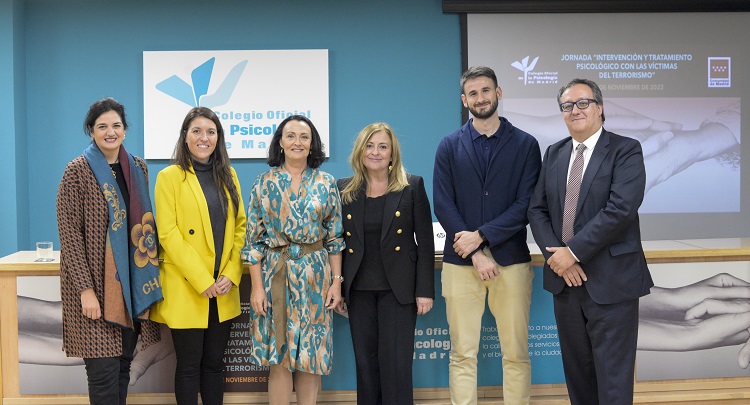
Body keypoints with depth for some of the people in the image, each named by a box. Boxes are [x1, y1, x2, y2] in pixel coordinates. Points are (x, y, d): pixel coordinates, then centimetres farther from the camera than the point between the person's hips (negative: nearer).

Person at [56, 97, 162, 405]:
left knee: (123, 365, 10)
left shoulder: (138, 167, 9)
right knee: (104, 371, -5)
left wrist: (149, 272, 9)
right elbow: (69, 233, -10)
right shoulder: (78, 171, -7)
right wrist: (86, 289, -15)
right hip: (96, 284, -5)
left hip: (133, 283, 5)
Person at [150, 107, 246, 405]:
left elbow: (240, 227, 8)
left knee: (214, 363, 13)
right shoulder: (170, 176, -4)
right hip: (186, 288, -4)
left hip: (224, 291, 4)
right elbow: (168, 234, -11)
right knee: (189, 365, 6)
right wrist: (203, 281, -16)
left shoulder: (228, 175, 10)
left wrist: (231, 275, -5)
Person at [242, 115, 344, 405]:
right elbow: (254, 238, 0)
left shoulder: (326, 183, 4)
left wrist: (336, 281, -1)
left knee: (311, 353, 6)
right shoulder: (265, 182, 1)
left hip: (316, 277, 1)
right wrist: (257, 285, -6)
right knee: (279, 356, 2)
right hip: (276, 274, -1)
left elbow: (335, 237, 5)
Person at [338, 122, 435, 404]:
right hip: (358, 289, 3)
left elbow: (425, 242, -3)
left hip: (398, 288, -2)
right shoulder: (344, 190, 5)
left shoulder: (412, 186, -1)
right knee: (365, 360, 9)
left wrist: (425, 290, -7)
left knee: (396, 361, -2)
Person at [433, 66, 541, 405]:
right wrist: (475, 254, -9)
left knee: (516, 353, 6)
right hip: (461, 261, 1)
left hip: (511, 260, 0)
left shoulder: (525, 144, 4)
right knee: (462, 354, 4)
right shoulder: (449, 146, 7)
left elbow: (526, 205, -3)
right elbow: (443, 205, -1)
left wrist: (481, 236, -12)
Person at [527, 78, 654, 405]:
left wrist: (574, 252, -17)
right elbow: (537, 209, 7)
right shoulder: (554, 154, 11)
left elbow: (621, 208, -18)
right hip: (565, 279, 5)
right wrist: (556, 255, -9)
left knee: (613, 377, 2)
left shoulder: (626, 150, -6)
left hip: (611, 282, -5)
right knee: (576, 371, 16)